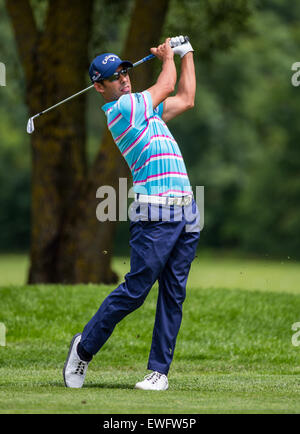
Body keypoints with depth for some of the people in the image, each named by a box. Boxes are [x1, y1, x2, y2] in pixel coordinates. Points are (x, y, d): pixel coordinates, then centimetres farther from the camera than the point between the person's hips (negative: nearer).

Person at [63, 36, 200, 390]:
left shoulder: (145, 109, 22)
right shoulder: (120, 109, -4)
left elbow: (186, 98, 32)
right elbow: (167, 86, 6)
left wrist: (186, 52, 32)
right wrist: (167, 57, 25)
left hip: (186, 211, 8)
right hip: (155, 212, -8)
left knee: (173, 295, 3)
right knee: (135, 290, -9)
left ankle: (160, 370, 5)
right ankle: (84, 347, 9)